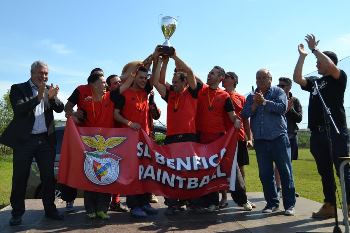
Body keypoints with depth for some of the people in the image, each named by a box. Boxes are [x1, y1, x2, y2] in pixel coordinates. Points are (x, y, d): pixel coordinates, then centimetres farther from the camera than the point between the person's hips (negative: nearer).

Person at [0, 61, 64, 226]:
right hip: (24, 140, -3)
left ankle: (50, 209, 19)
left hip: (46, 140, 3)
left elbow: (60, 109, 0)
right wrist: (38, 97, -26)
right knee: (20, 178, 4)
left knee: (48, 176, 8)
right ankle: (17, 213, 17)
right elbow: (19, 109, -15)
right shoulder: (18, 89, 0)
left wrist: (52, 97, -20)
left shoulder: (49, 89, 10)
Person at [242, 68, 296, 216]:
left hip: (278, 138, -3)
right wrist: (255, 105, -11)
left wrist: (264, 102, -17)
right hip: (260, 141, 4)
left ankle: (290, 204, 8)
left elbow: (282, 108, -12)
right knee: (265, 174, 7)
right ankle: (272, 202, 20)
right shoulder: (251, 97, 14)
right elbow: (244, 114, 3)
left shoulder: (278, 92, 5)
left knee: (285, 171, -1)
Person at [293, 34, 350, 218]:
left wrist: (314, 49, -6)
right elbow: (297, 79, 7)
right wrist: (302, 56, 9)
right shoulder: (314, 82, 19)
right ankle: (330, 206, 19)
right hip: (317, 134, 6)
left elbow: (331, 66, -16)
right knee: (325, 172, 10)